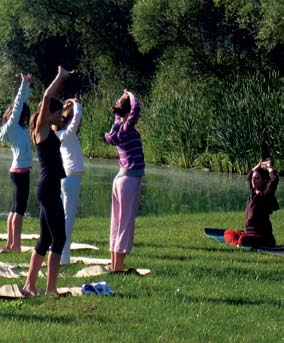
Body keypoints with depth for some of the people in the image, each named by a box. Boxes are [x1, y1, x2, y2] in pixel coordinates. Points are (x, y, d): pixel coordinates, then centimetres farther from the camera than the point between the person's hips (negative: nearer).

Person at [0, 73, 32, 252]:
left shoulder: (18, 128, 13)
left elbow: (22, 103, 19)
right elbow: (18, 104, -13)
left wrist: (27, 85, 17)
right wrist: (24, 84, -10)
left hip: (19, 170, 10)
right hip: (21, 171, -10)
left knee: (16, 208, 10)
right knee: (19, 209, -9)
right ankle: (16, 245, -10)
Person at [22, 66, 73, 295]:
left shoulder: (48, 130, 13)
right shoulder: (41, 128, -9)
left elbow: (52, 99, 24)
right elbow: (46, 98, -19)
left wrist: (63, 79, 19)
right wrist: (60, 77, -11)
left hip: (50, 188, 10)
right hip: (48, 188, -10)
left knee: (46, 239, 13)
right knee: (58, 238, -9)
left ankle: (30, 285, 18)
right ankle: (51, 288, -9)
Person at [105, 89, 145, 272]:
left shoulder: (118, 125, 8)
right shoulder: (126, 128, -15)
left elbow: (118, 112, 30)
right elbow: (136, 109, -29)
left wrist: (124, 97, 21)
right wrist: (131, 96, -11)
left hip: (121, 178, 9)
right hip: (130, 179, -9)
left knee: (118, 223, 11)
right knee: (126, 224, -6)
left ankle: (115, 265, 15)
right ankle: (118, 267, -6)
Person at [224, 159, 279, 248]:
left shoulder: (266, 194, -9)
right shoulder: (253, 192, 14)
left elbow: (275, 179, -25)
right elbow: (249, 177, 33)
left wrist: (269, 167, -8)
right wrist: (259, 165, 24)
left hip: (262, 236, -9)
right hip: (249, 231, 9)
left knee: (243, 240, -37)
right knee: (228, 233, 21)